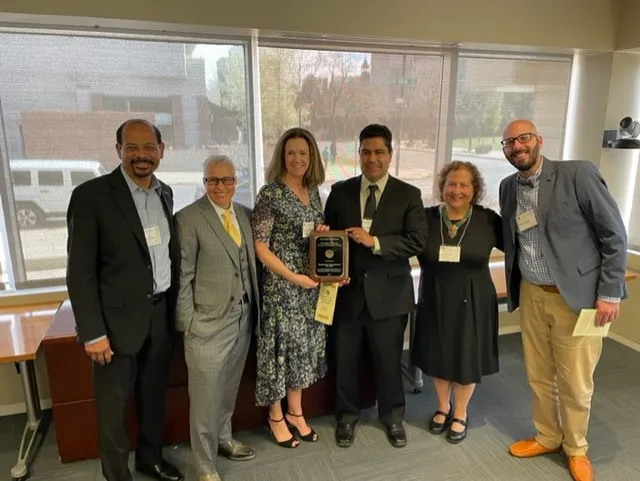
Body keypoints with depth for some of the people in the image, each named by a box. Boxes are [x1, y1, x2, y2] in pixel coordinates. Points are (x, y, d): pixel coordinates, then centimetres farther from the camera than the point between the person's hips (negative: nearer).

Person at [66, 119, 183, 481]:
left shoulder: (165, 193, 6)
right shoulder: (91, 195, -13)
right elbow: (80, 272, -13)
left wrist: (177, 307, 10)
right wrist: (92, 332, -15)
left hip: (162, 314, 6)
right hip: (119, 319, -5)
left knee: (155, 395, 21)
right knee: (114, 407, 10)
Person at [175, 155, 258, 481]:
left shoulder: (246, 214, 7)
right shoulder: (188, 218, -10)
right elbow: (182, 277, -10)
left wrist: (255, 307, 7)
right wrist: (188, 322, -11)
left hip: (243, 317, 6)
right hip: (208, 322, -5)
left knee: (229, 389, 21)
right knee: (206, 396, 5)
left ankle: (223, 438, 43)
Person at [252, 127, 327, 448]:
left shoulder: (313, 192, 7)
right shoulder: (270, 193, -12)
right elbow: (260, 246, -14)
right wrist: (293, 277, -18)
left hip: (311, 283, 6)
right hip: (280, 284, -6)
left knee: (304, 345, 15)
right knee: (281, 345, 5)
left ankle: (295, 412, 33)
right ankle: (276, 416, 27)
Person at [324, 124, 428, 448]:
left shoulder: (408, 195, -2)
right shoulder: (339, 191, 4)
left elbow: (417, 241, -11)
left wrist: (375, 241, -22)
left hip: (388, 292, -1)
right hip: (347, 290, 2)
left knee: (389, 360, 14)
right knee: (345, 359, 15)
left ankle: (392, 416, 37)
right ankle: (347, 415, 37)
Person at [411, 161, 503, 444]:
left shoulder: (488, 220, -7)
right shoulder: (426, 218, -6)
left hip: (472, 303, -1)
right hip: (434, 302, 1)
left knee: (466, 359, 13)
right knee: (438, 357, 16)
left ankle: (460, 414, 37)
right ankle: (443, 407, 41)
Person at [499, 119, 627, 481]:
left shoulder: (578, 173, -11)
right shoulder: (508, 187, 6)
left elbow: (614, 234, -9)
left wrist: (610, 293, -11)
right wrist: (516, 288, 4)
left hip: (576, 295, -4)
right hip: (531, 294, 5)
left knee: (575, 381, 9)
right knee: (538, 376, 16)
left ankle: (576, 448, 33)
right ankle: (547, 438, 38)